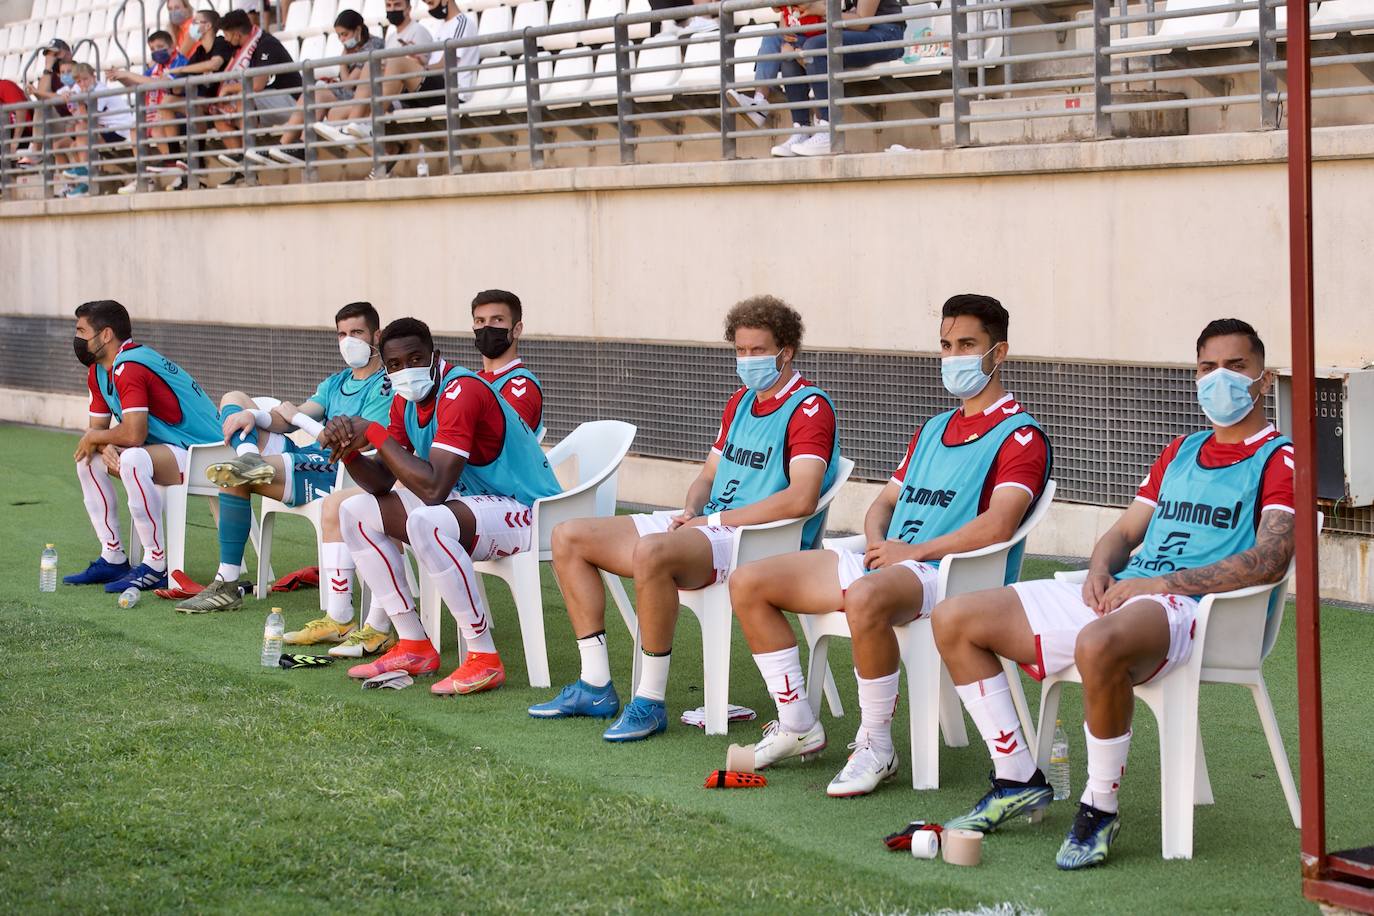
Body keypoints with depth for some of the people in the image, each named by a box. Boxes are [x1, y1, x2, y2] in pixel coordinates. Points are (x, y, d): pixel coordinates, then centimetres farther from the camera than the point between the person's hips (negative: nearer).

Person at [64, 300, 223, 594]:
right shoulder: (98, 372, 10)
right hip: (169, 450, 11)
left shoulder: (129, 368, -22)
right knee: (88, 459, 9)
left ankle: (156, 567, -28)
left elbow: (133, 434, -28)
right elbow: (96, 428, 13)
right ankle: (113, 559, 9)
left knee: (133, 460, -36)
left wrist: (93, 438, -10)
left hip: (203, 454, -11)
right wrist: (104, 447, -11)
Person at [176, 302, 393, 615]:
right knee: (234, 400, 5)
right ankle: (249, 458, -20)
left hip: (338, 470, -9)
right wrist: (252, 415, -9)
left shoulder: (385, 387, -4)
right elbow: (288, 420, 13)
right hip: (307, 457, 9)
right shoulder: (337, 382, 23)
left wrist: (298, 417, -7)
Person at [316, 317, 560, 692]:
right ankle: (414, 648, 5)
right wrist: (348, 446, -13)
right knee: (355, 512, 7)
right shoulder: (406, 401, 6)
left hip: (524, 509, -10)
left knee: (426, 523, -38)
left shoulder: (461, 392, -24)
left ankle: (485, 660, -28)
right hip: (469, 502, 10)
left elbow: (433, 489, -32)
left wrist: (374, 433, -24)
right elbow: (382, 482, 7)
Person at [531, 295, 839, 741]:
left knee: (651, 551, -39)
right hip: (707, 525, 10)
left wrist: (718, 519, -16)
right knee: (568, 537, 4)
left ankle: (651, 703, -28)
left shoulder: (809, 407, -9)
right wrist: (691, 510, 2)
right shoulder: (740, 402, 20)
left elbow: (801, 499, -22)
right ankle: (595, 687, 2)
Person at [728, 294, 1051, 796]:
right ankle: (798, 726, 6)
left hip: (944, 572, -9)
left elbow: (997, 525, -17)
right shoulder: (933, 429, 25)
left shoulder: (1019, 435, -3)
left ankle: (876, 747, -26)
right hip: (885, 561, 9)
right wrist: (878, 543, 2)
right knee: (748, 583, 1)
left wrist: (913, 551, -15)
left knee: (866, 598, -43)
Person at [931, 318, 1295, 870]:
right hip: (1115, 597, 9)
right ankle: (1017, 780, 5)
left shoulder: (1277, 459, 1)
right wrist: (1100, 571, 0)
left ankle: (1100, 809, -25)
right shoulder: (1180, 451, 25)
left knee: (1098, 643, -44)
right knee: (954, 619, 1)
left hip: (1188, 608, -8)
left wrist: (1158, 583, -17)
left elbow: (1268, 561, -14)